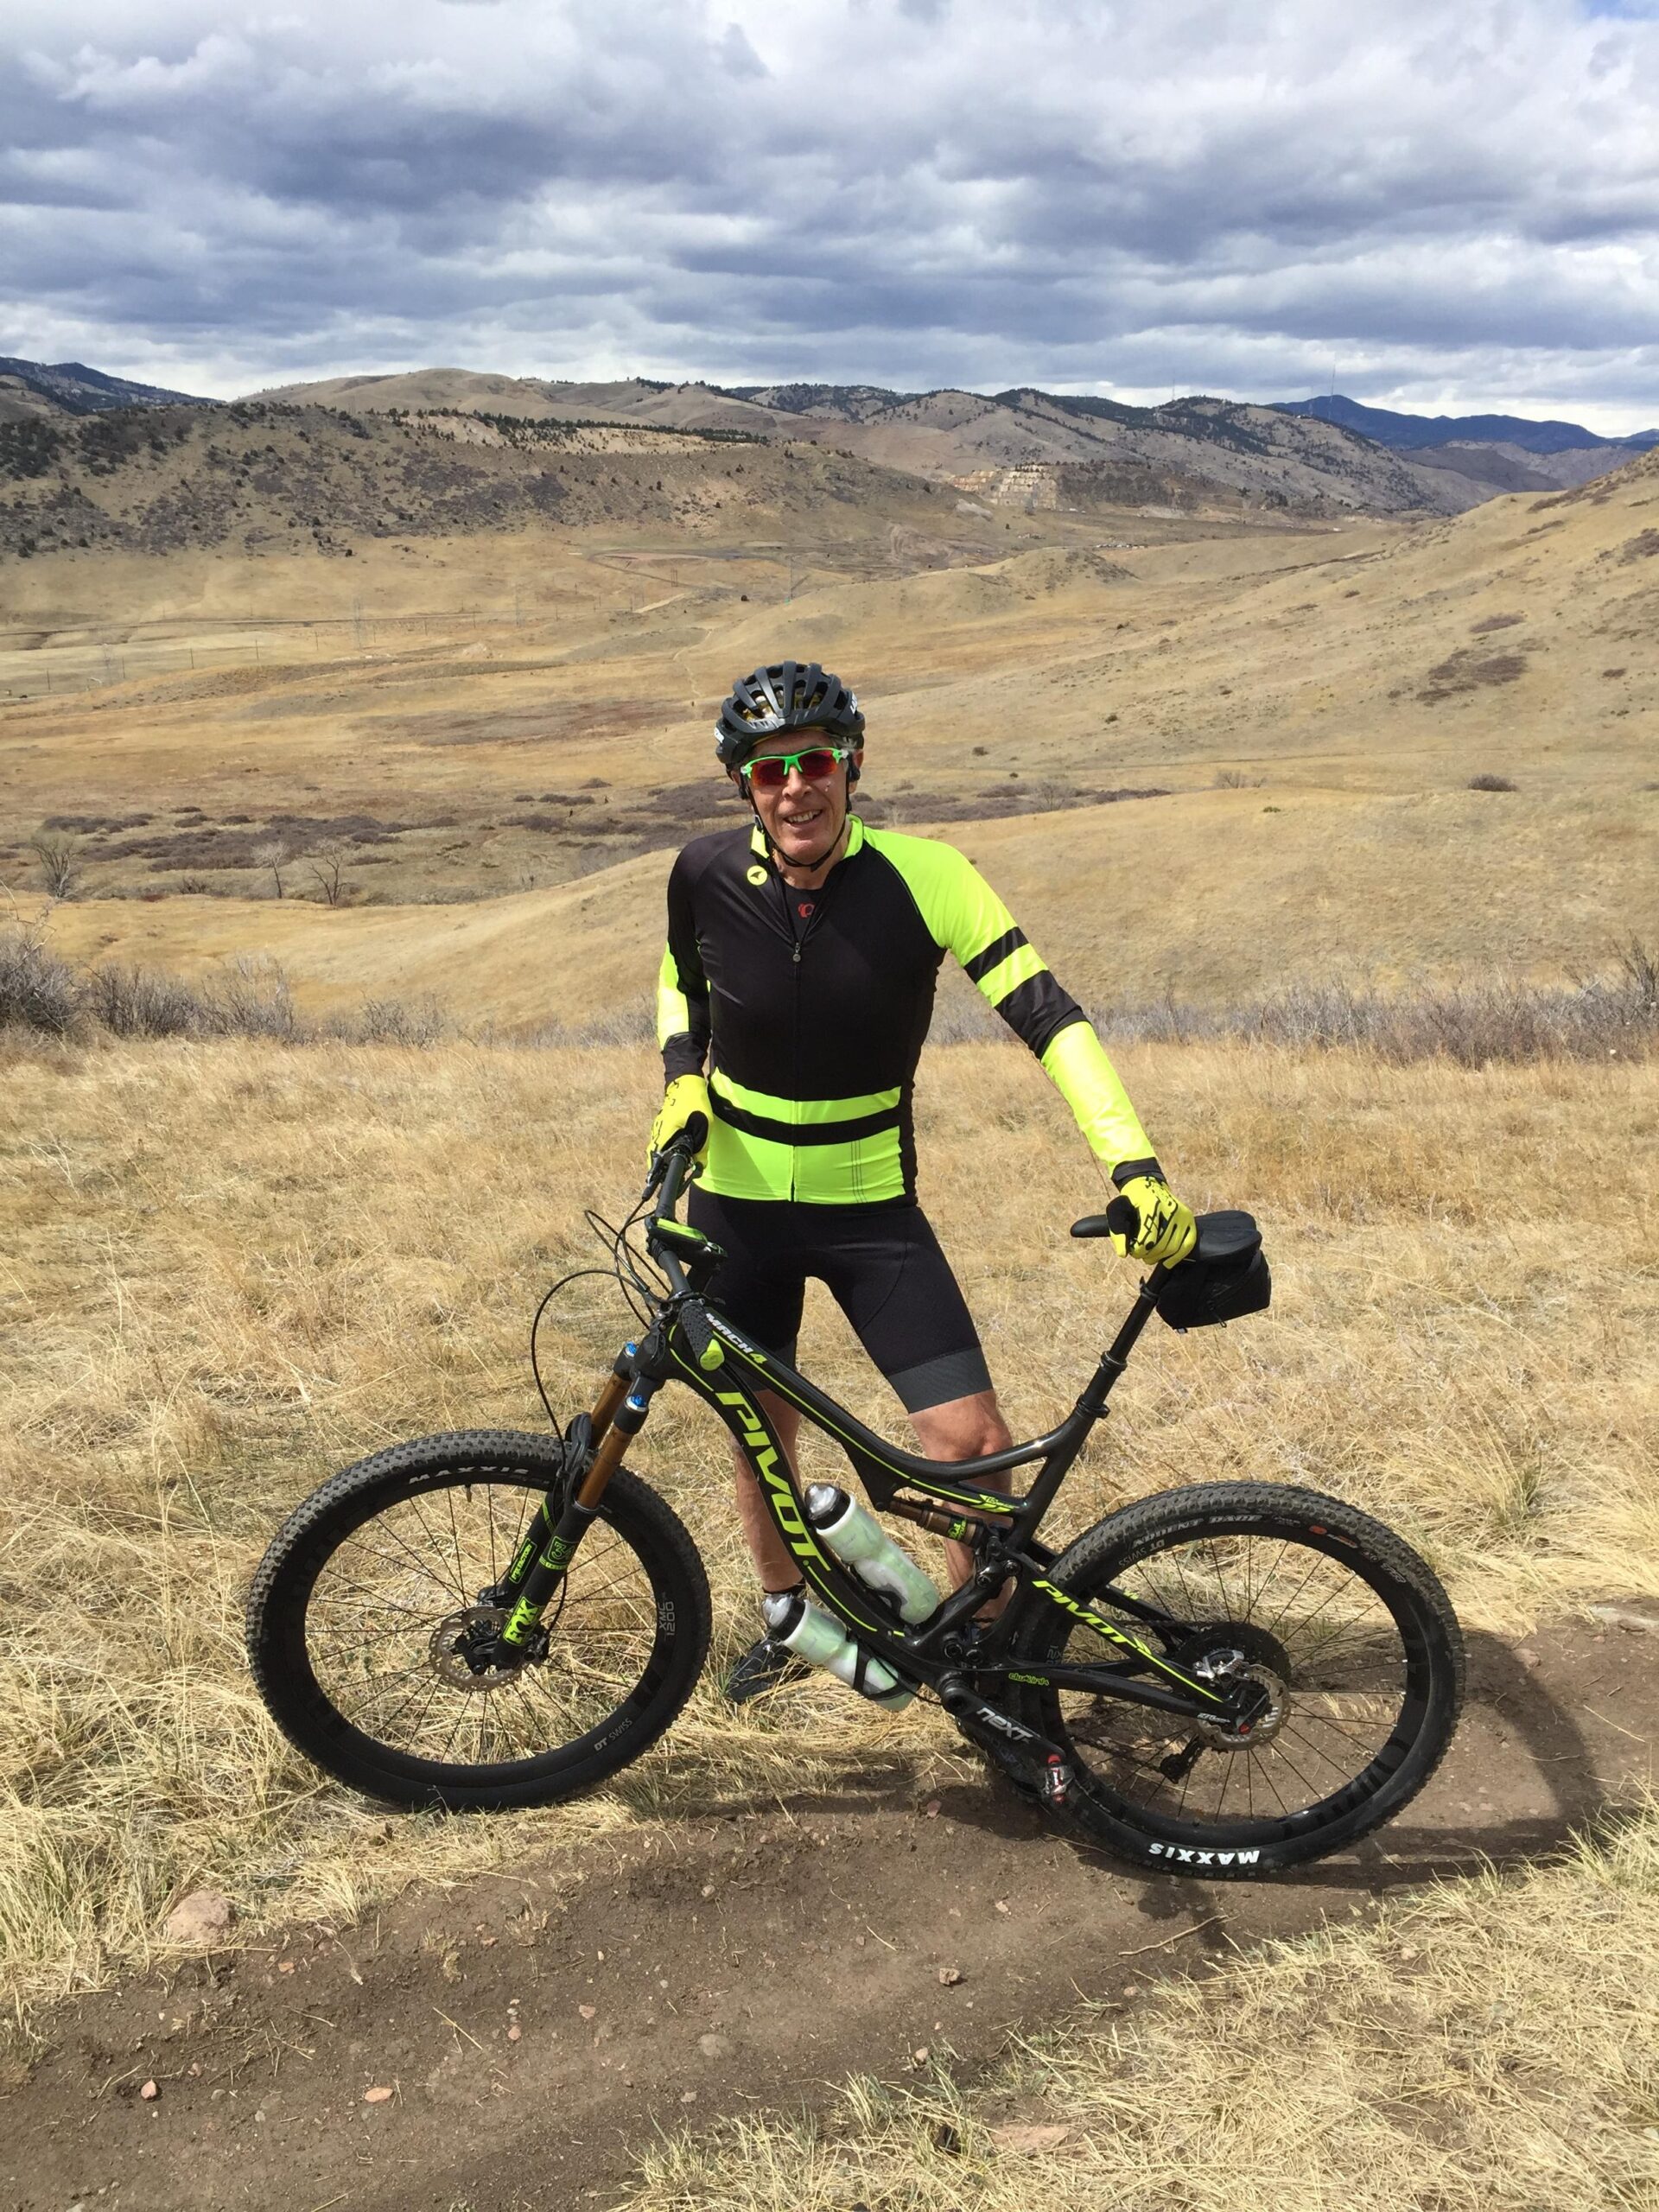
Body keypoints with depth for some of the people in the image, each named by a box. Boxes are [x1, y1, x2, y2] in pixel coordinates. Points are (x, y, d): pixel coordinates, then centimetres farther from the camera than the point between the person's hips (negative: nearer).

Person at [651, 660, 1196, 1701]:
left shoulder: (923, 875, -19)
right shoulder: (707, 874, -11)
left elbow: (1047, 1013, -22)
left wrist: (1136, 1167, -31)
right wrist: (682, 1081, -7)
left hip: (872, 1206, -2)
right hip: (737, 1200, 2)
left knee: (972, 1438, -8)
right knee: (761, 1430, 14)